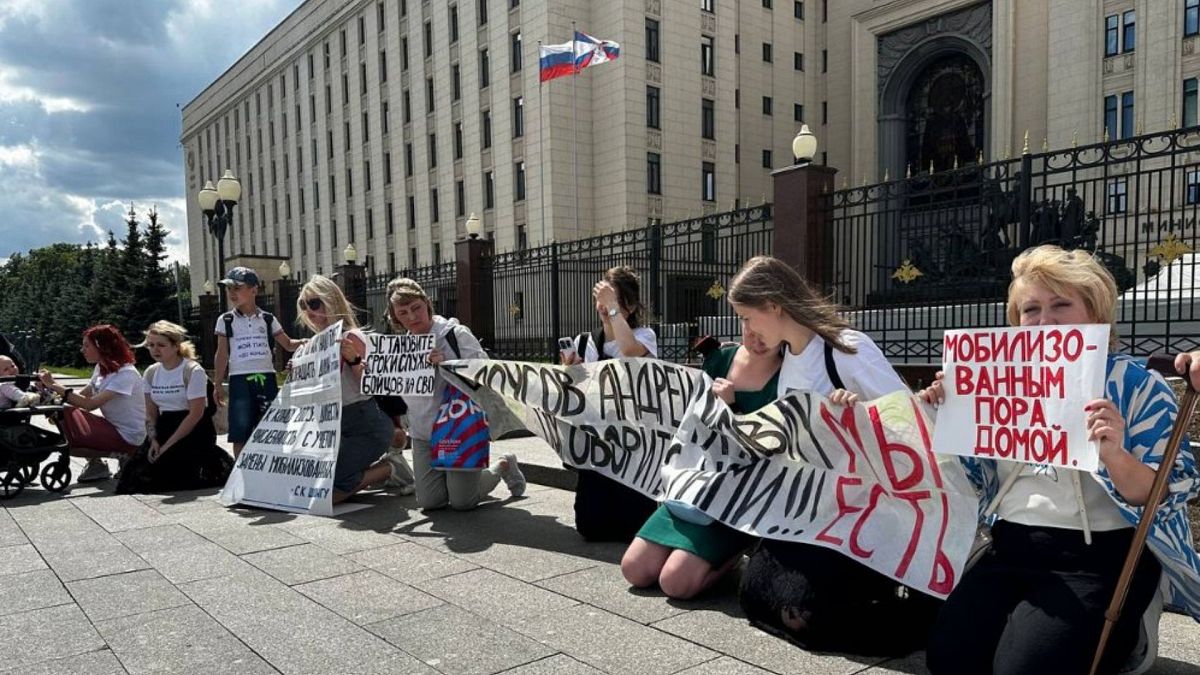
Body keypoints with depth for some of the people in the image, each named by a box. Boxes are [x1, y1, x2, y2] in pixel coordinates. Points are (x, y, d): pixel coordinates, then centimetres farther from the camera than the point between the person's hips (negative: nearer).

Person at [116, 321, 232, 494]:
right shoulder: (151, 373, 8)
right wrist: (153, 440, -8)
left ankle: (214, 467, 5)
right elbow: (151, 413, 11)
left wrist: (167, 446, -16)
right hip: (165, 427, 7)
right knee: (134, 474, -9)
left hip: (194, 431, -7)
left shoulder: (193, 371, -12)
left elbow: (196, 414, -15)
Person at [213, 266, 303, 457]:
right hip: (240, 381, -1)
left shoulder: (268, 319, 6)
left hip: (266, 379, 1)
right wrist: (217, 385, -1)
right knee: (240, 434, -1)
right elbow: (222, 354, 3)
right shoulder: (225, 320, 4)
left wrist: (306, 343, -10)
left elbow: (288, 345, 11)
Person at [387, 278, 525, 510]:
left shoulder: (455, 334, -8)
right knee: (429, 502, -1)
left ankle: (503, 465, 23)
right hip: (423, 433, 5)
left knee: (462, 502, -6)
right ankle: (459, 476, 32)